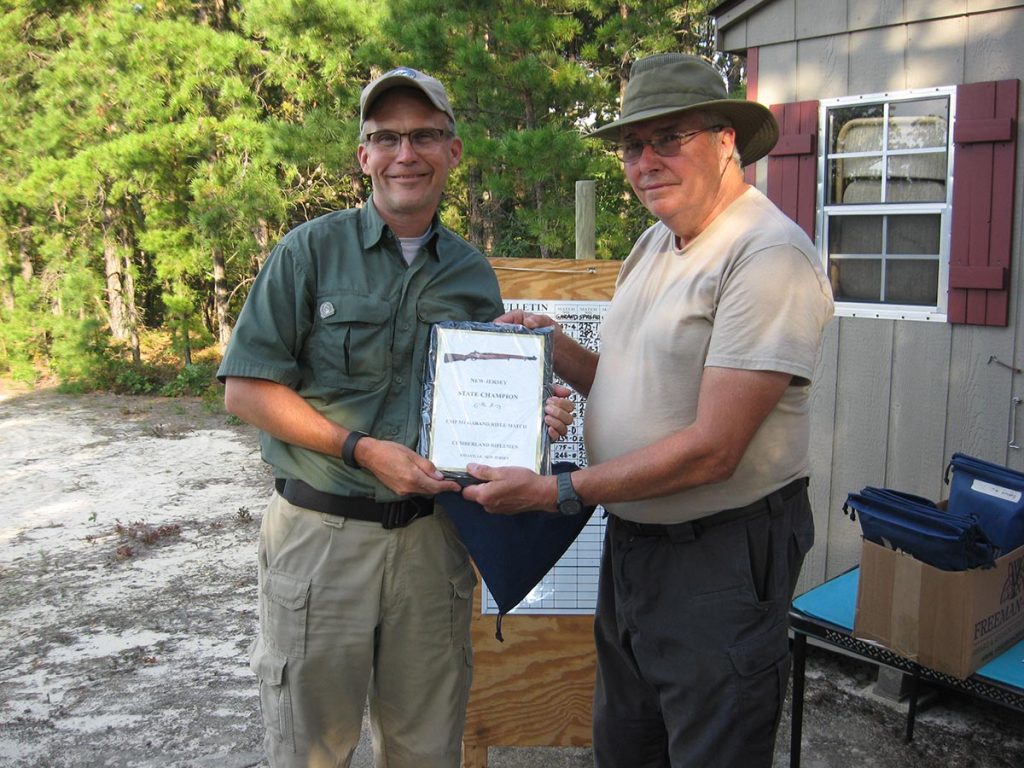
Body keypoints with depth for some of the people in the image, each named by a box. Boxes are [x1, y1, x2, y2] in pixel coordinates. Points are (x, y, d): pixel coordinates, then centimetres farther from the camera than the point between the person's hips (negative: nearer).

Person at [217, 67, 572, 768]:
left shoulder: (475, 275, 7)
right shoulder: (312, 251, -5)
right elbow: (246, 389, -9)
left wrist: (534, 421, -7)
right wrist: (363, 449, -18)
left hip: (431, 534, 3)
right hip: (321, 532, -3)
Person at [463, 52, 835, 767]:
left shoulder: (771, 256, -20)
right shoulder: (656, 242, 10)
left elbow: (712, 449, -25)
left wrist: (558, 492, -22)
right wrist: (556, 348, -1)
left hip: (723, 556, -8)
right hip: (633, 540, 9)